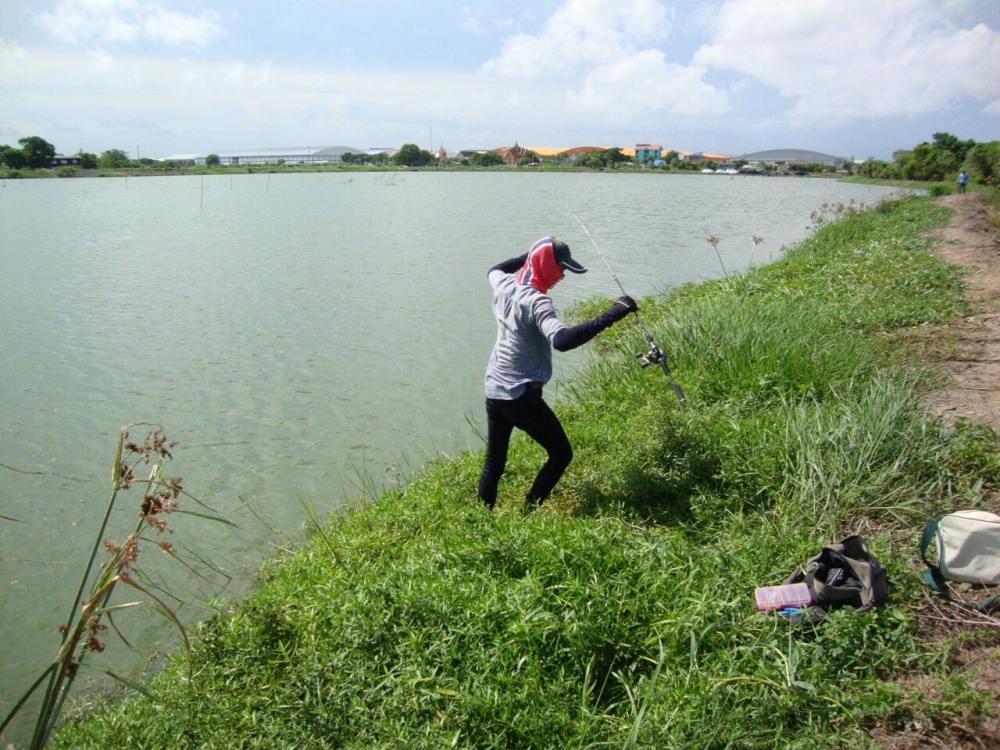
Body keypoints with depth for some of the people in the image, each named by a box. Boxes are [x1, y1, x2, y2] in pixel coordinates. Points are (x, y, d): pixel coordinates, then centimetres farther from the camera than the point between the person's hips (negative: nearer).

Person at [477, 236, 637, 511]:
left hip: (493, 392, 8)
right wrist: (612, 314, -37)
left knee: (494, 462, 17)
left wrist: (530, 255, 26)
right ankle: (528, 513, 8)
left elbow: (494, 270, 31)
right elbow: (562, 340, -38)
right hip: (522, 396, -8)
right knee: (561, 454, 8)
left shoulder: (504, 285, 4)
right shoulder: (536, 301, -20)